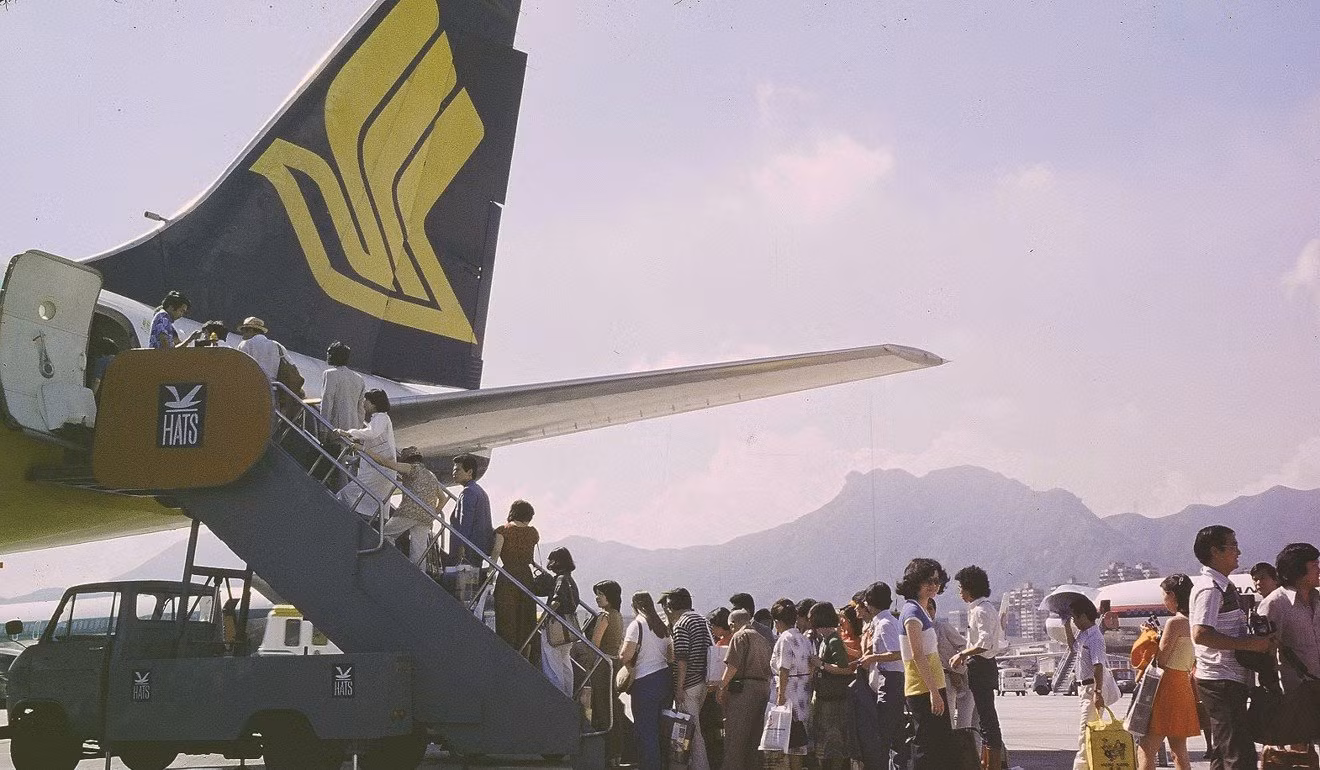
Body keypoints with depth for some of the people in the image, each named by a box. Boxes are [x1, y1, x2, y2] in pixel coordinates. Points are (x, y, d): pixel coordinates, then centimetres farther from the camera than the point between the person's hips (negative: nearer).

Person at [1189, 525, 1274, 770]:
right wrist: (1249, 644, -24)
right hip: (1221, 682, -11)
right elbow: (1201, 634, -27)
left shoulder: (1223, 586, 18)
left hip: (1231, 680, 11)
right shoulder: (1210, 588, -15)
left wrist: (1258, 641, 13)